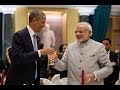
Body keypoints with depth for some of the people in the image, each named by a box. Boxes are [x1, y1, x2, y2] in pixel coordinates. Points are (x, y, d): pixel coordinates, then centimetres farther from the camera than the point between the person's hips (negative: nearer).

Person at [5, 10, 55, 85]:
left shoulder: (37, 38, 9)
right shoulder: (19, 35, -14)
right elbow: (16, 57, -26)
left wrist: (39, 80, 10)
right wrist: (40, 52, -28)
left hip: (34, 81, 7)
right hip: (19, 81, -7)